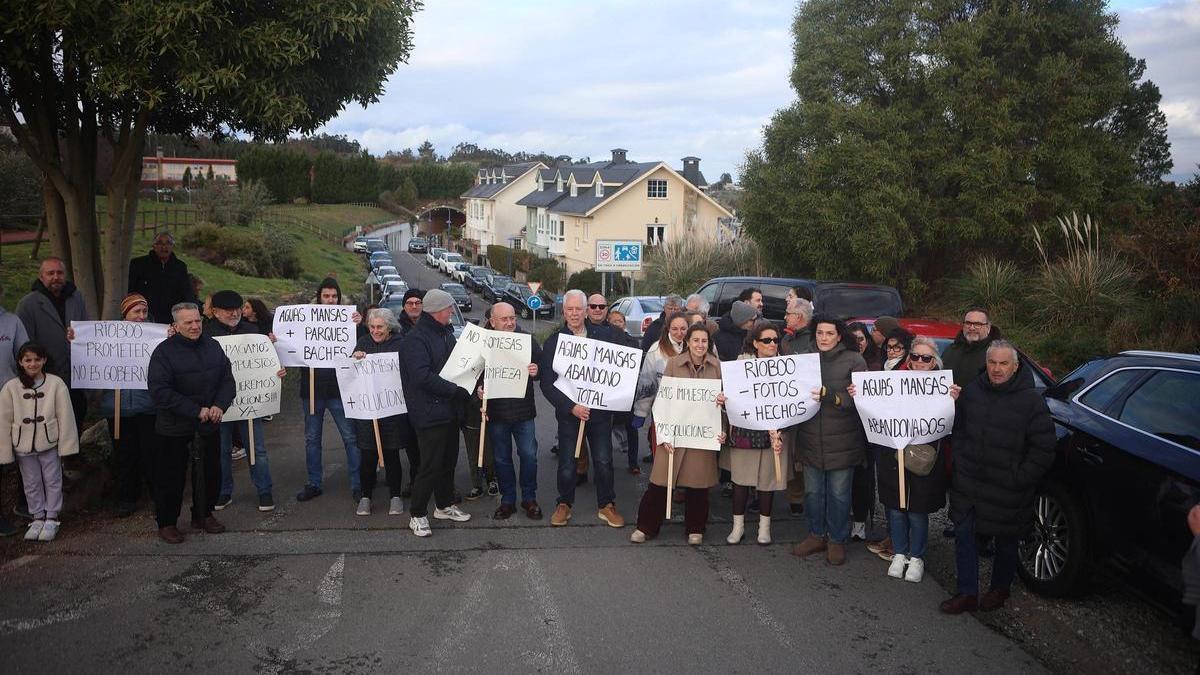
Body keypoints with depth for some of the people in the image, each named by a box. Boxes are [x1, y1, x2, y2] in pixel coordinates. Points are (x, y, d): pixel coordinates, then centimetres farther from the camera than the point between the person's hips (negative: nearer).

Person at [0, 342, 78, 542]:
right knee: (31, 484, 14)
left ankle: (51, 519, 22)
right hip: (23, 446, 2)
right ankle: (37, 517, 28)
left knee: (52, 481, 8)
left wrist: (65, 444, -8)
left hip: (49, 443, -2)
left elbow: (64, 416, -7)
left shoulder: (55, 383, -9)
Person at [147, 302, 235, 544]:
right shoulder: (164, 352, -12)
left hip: (210, 425, 5)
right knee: (171, 476, 4)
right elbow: (160, 392, -19)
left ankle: (204, 514, 33)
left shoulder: (213, 346, 3)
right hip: (175, 428, -5)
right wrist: (196, 411, -20)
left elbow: (227, 379, 7)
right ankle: (166, 522, 20)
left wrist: (220, 406, -12)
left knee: (210, 472, 14)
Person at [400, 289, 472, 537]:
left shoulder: (446, 333, 14)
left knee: (449, 461, 17)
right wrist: (456, 390, -23)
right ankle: (417, 515, 7)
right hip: (430, 412, -9)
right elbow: (423, 376, -25)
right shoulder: (416, 338, -15)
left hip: (450, 411, 9)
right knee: (430, 466, -5)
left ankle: (444, 506, 32)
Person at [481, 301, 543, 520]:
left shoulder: (527, 340, -1)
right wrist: (478, 389, -17)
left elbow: (543, 367, 5)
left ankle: (529, 498, 19)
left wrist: (536, 371, -17)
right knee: (501, 458, 10)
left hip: (523, 411, 0)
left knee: (529, 455, 2)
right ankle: (507, 500, 24)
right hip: (496, 412, 0)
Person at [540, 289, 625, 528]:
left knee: (604, 462, 5)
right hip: (568, 412, 0)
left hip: (600, 410, 1)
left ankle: (606, 506, 22)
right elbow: (547, 383, -5)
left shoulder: (603, 335, 0)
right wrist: (571, 407, -16)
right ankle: (564, 505, 26)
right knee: (566, 464, 6)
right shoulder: (553, 342, -1)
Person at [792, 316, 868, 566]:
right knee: (813, 491, 13)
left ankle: (837, 540, 22)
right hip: (811, 439, 4)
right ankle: (816, 536, 29)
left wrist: (830, 396, -23)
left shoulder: (854, 361, -5)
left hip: (841, 440, -3)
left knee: (838, 493, 7)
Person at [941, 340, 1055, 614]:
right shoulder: (972, 391, 3)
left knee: (1006, 542, 13)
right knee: (964, 535, 6)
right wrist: (960, 463, 7)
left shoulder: (1032, 401, -12)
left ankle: (1000, 589, 35)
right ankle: (967, 593, 19)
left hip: (1007, 493, -4)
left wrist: (1018, 480, -13)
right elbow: (958, 431, 16)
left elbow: (1043, 450, -10)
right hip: (968, 486, 4)